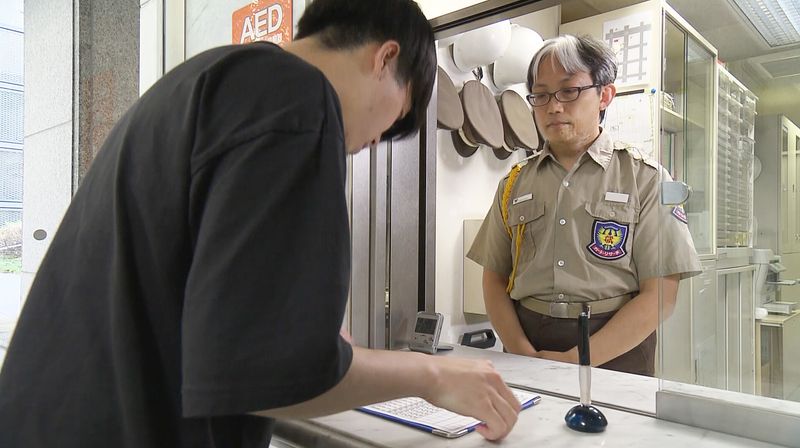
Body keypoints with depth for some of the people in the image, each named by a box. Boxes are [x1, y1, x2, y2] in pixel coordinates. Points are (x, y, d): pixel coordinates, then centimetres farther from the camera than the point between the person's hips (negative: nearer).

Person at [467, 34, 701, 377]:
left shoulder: (644, 177, 2)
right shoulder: (515, 182, 11)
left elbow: (660, 294, -4)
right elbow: (494, 277, 9)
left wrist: (576, 361, -12)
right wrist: (522, 352, -7)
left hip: (616, 356, -1)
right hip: (527, 347, 2)